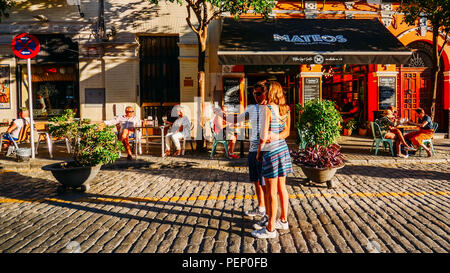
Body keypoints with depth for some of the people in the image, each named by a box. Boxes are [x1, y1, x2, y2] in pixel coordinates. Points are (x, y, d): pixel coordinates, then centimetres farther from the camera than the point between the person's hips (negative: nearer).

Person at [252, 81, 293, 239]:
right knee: (281, 187, 18)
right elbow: (287, 132, 10)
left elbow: (264, 135, -17)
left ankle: (270, 229, 7)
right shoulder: (286, 109, 7)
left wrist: (258, 152, -3)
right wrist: (276, 136, -5)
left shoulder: (267, 109, -16)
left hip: (271, 151, -8)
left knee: (271, 192, -1)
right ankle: (283, 220, 30)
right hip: (283, 148, 8)